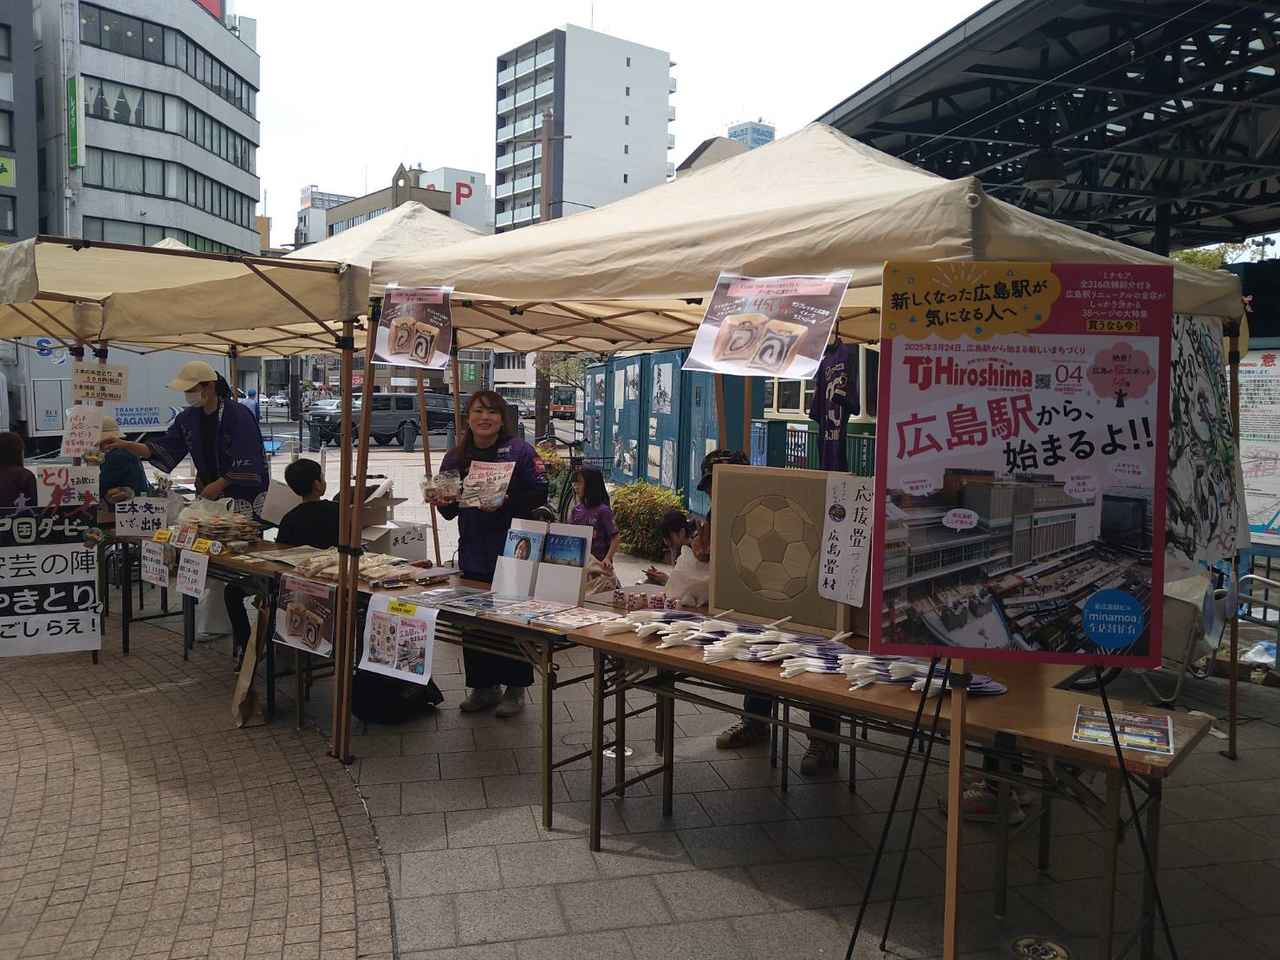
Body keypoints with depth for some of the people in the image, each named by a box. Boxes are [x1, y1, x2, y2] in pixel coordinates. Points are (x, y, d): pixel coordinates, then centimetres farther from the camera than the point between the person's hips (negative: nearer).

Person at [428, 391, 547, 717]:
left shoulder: (520, 451, -4)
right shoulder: (456, 458, 11)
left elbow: (539, 494, -12)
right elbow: (450, 512, 16)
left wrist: (506, 502, -25)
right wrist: (443, 502, -7)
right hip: (473, 555, 5)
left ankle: (515, 689, 18)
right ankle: (485, 686, 24)